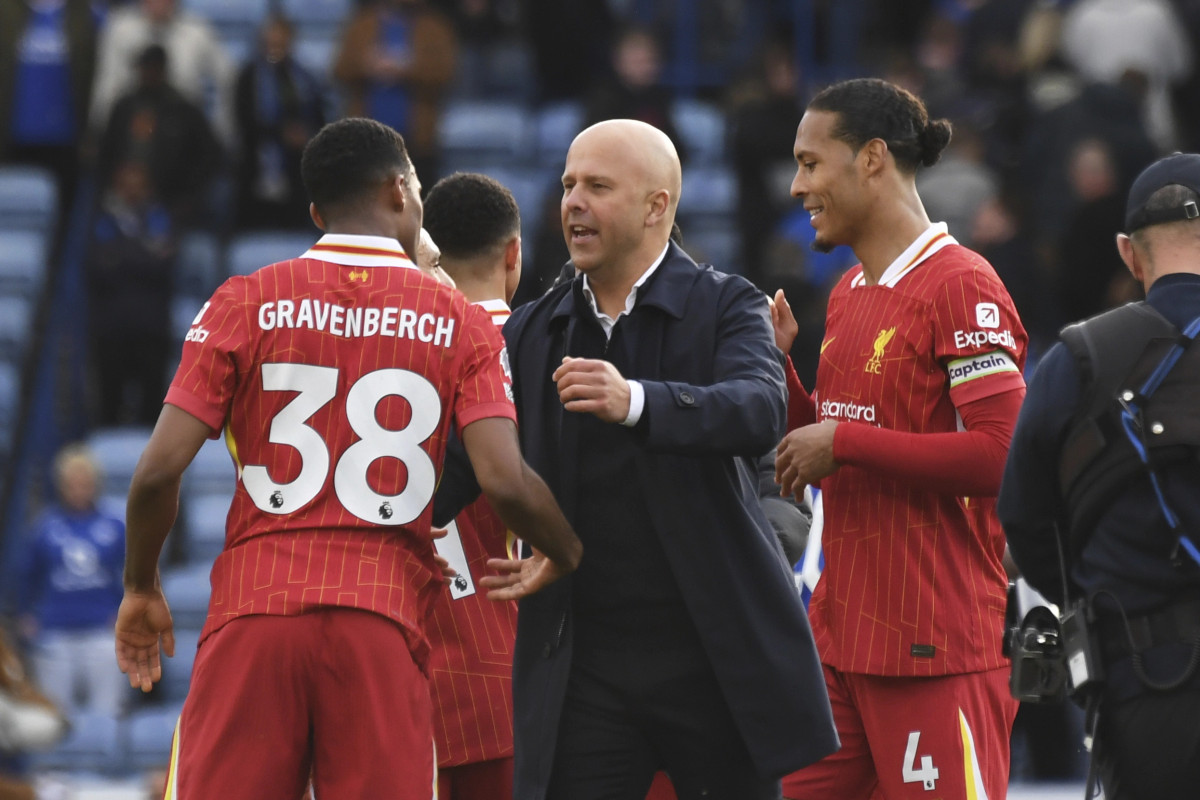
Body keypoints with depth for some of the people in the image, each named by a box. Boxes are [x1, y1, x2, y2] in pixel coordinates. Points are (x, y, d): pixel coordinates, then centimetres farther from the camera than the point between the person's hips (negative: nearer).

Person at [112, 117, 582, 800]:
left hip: (255, 608, 0)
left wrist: (141, 588, 14)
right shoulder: (460, 324, 5)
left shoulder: (246, 304, 5)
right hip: (385, 620, 0)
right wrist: (566, 557, 14)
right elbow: (505, 482, -6)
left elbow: (160, 470, -1)